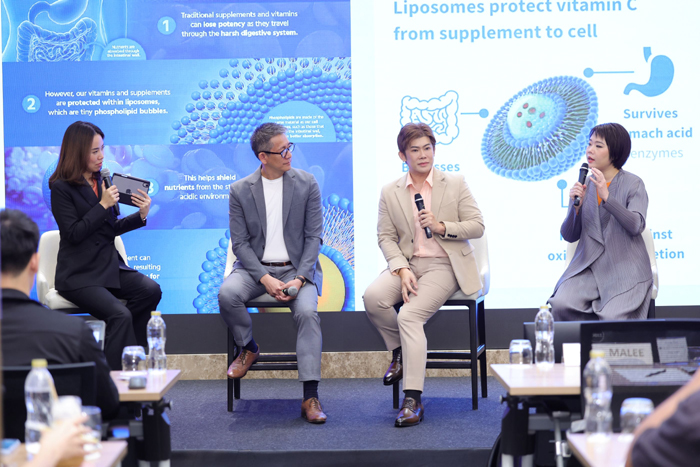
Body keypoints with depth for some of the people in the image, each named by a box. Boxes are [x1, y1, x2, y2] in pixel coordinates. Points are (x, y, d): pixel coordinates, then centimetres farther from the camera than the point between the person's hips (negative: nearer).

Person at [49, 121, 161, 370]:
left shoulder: (102, 181, 13)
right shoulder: (61, 188, -6)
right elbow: (74, 233, -15)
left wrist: (141, 216, 2)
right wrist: (104, 205, -16)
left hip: (110, 265, 6)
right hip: (78, 274, -6)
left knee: (151, 290, -21)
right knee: (120, 315, -28)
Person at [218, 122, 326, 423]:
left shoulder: (306, 184, 0)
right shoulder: (240, 190, 1)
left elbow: (313, 237, 0)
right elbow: (240, 242, -1)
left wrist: (299, 279, -15)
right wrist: (265, 279, -16)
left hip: (297, 267, -1)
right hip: (255, 268, 1)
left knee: (307, 311, -29)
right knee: (227, 293, -30)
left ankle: (310, 396, -30)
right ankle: (248, 349, 0)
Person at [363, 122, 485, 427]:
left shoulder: (455, 184, 4)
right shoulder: (390, 192, 9)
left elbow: (477, 226, 2)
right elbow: (386, 237, 3)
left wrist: (442, 227, -15)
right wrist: (402, 270, -13)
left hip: (443, 266, -3)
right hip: (407, 263, 3)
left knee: (409, 315, -27)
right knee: (373, 297, -27)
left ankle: (412, 399, -27)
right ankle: (399, 351, 2)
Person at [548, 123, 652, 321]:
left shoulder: (633, 184, 0)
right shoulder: (583, 186, 11)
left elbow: (636, 225, -17)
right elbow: (569, 236, 7)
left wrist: (607, 197, -24)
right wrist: (575, 206, -11)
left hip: (624, 270, -3)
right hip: (588, 266, 3)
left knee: (613, 318, -27)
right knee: (561, 305, -24)